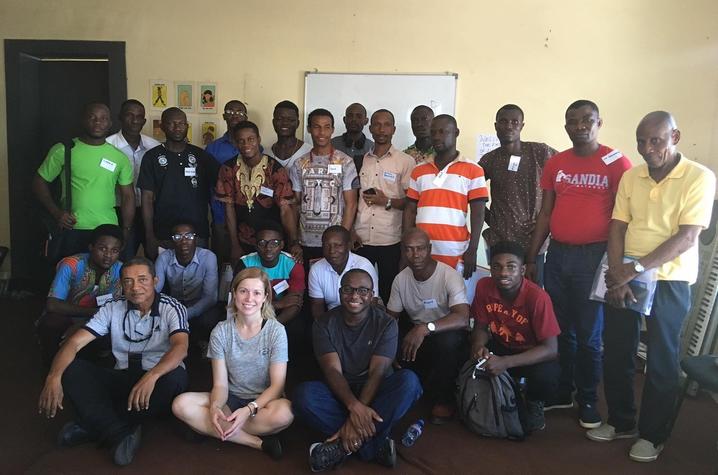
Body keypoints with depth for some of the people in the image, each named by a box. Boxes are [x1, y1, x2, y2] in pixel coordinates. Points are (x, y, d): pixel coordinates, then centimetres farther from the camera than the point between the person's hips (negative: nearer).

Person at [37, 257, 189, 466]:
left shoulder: (172, 308, -10)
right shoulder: (113, 308, 1)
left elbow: (180, 347, -28)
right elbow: (74, 342, -7)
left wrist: (151, 376, -46)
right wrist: (54, 377, -27)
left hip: (159, 379, -3)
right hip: (122, 380, 3)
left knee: (177, 377, -37)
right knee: (71, 369, -19)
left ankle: (95, 426, -22)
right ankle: (120, 434, -28)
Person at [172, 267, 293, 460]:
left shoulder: (276, 331, -9)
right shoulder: (221, 331, -2)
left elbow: (277, 384, -11)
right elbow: (220, 384, -4)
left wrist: (250, 409, -28)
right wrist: (215, 407, -27)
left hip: (264, 400, -3)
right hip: (231, 399, 3)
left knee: (283, 412, -37)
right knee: (181, 404, -23)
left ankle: (207, 429, -17)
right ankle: (257, 442, -22)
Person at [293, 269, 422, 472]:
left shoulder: (386, 324, -7)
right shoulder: (324, 324, -5)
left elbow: (377, 372, -17)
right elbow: (332, 370, -16)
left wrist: (355, 418, -30)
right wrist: (354, 406, -36)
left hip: (375, 391, 0)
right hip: (339, 392, 1)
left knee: (409, 380, -31)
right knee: (304, 394, -31)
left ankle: (344, 445, -28)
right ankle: (376, 444, -27)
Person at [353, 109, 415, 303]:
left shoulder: (405, 162, 0)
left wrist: (387, 202, -14)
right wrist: (350, 232, 3)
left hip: (390, 241, -2)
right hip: (360, 240, 3)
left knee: (389, 293, 5)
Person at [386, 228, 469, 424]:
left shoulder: (449, 276, -22)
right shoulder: (401, 279, -5)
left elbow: (462, 318, -36)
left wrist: (425, 328, -48)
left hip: (447, 334, -5)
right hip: (415, 332, 5)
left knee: (448, 340, -39)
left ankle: (442, 399, -12)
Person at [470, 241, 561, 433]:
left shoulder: (537, 297, -28)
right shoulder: (483, 286, -16)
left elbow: (551, 349, -29)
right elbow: (481, 326, -3)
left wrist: (506, 362, -40)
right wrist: (478, 345, -28)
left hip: (533, 354, -4)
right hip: (500, 347, 4)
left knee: (546, 376, -36)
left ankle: (534, 403, 2)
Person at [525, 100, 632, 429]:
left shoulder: (616, 163, -4)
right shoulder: (555, 164, 8)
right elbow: (545, 214, 10)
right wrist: (531, 258, 8)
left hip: (594, 256, -4)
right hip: (557, 254, 4)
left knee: (589, 335, 5)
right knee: (559, 330, 12)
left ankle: (588, 400, 21)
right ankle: (561, 392, 27)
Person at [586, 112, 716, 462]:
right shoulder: (630, 177, 6)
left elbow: (686, 237, -16)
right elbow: (617, 229, 3)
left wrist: (637, 268, -22)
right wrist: (617, 277, -9)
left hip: (669, 282, -4)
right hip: (624, 277, 4)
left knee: (661, 360, 6)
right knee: (615, 353, 10)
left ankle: (652, 434, 23)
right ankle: (621, 422, 29)